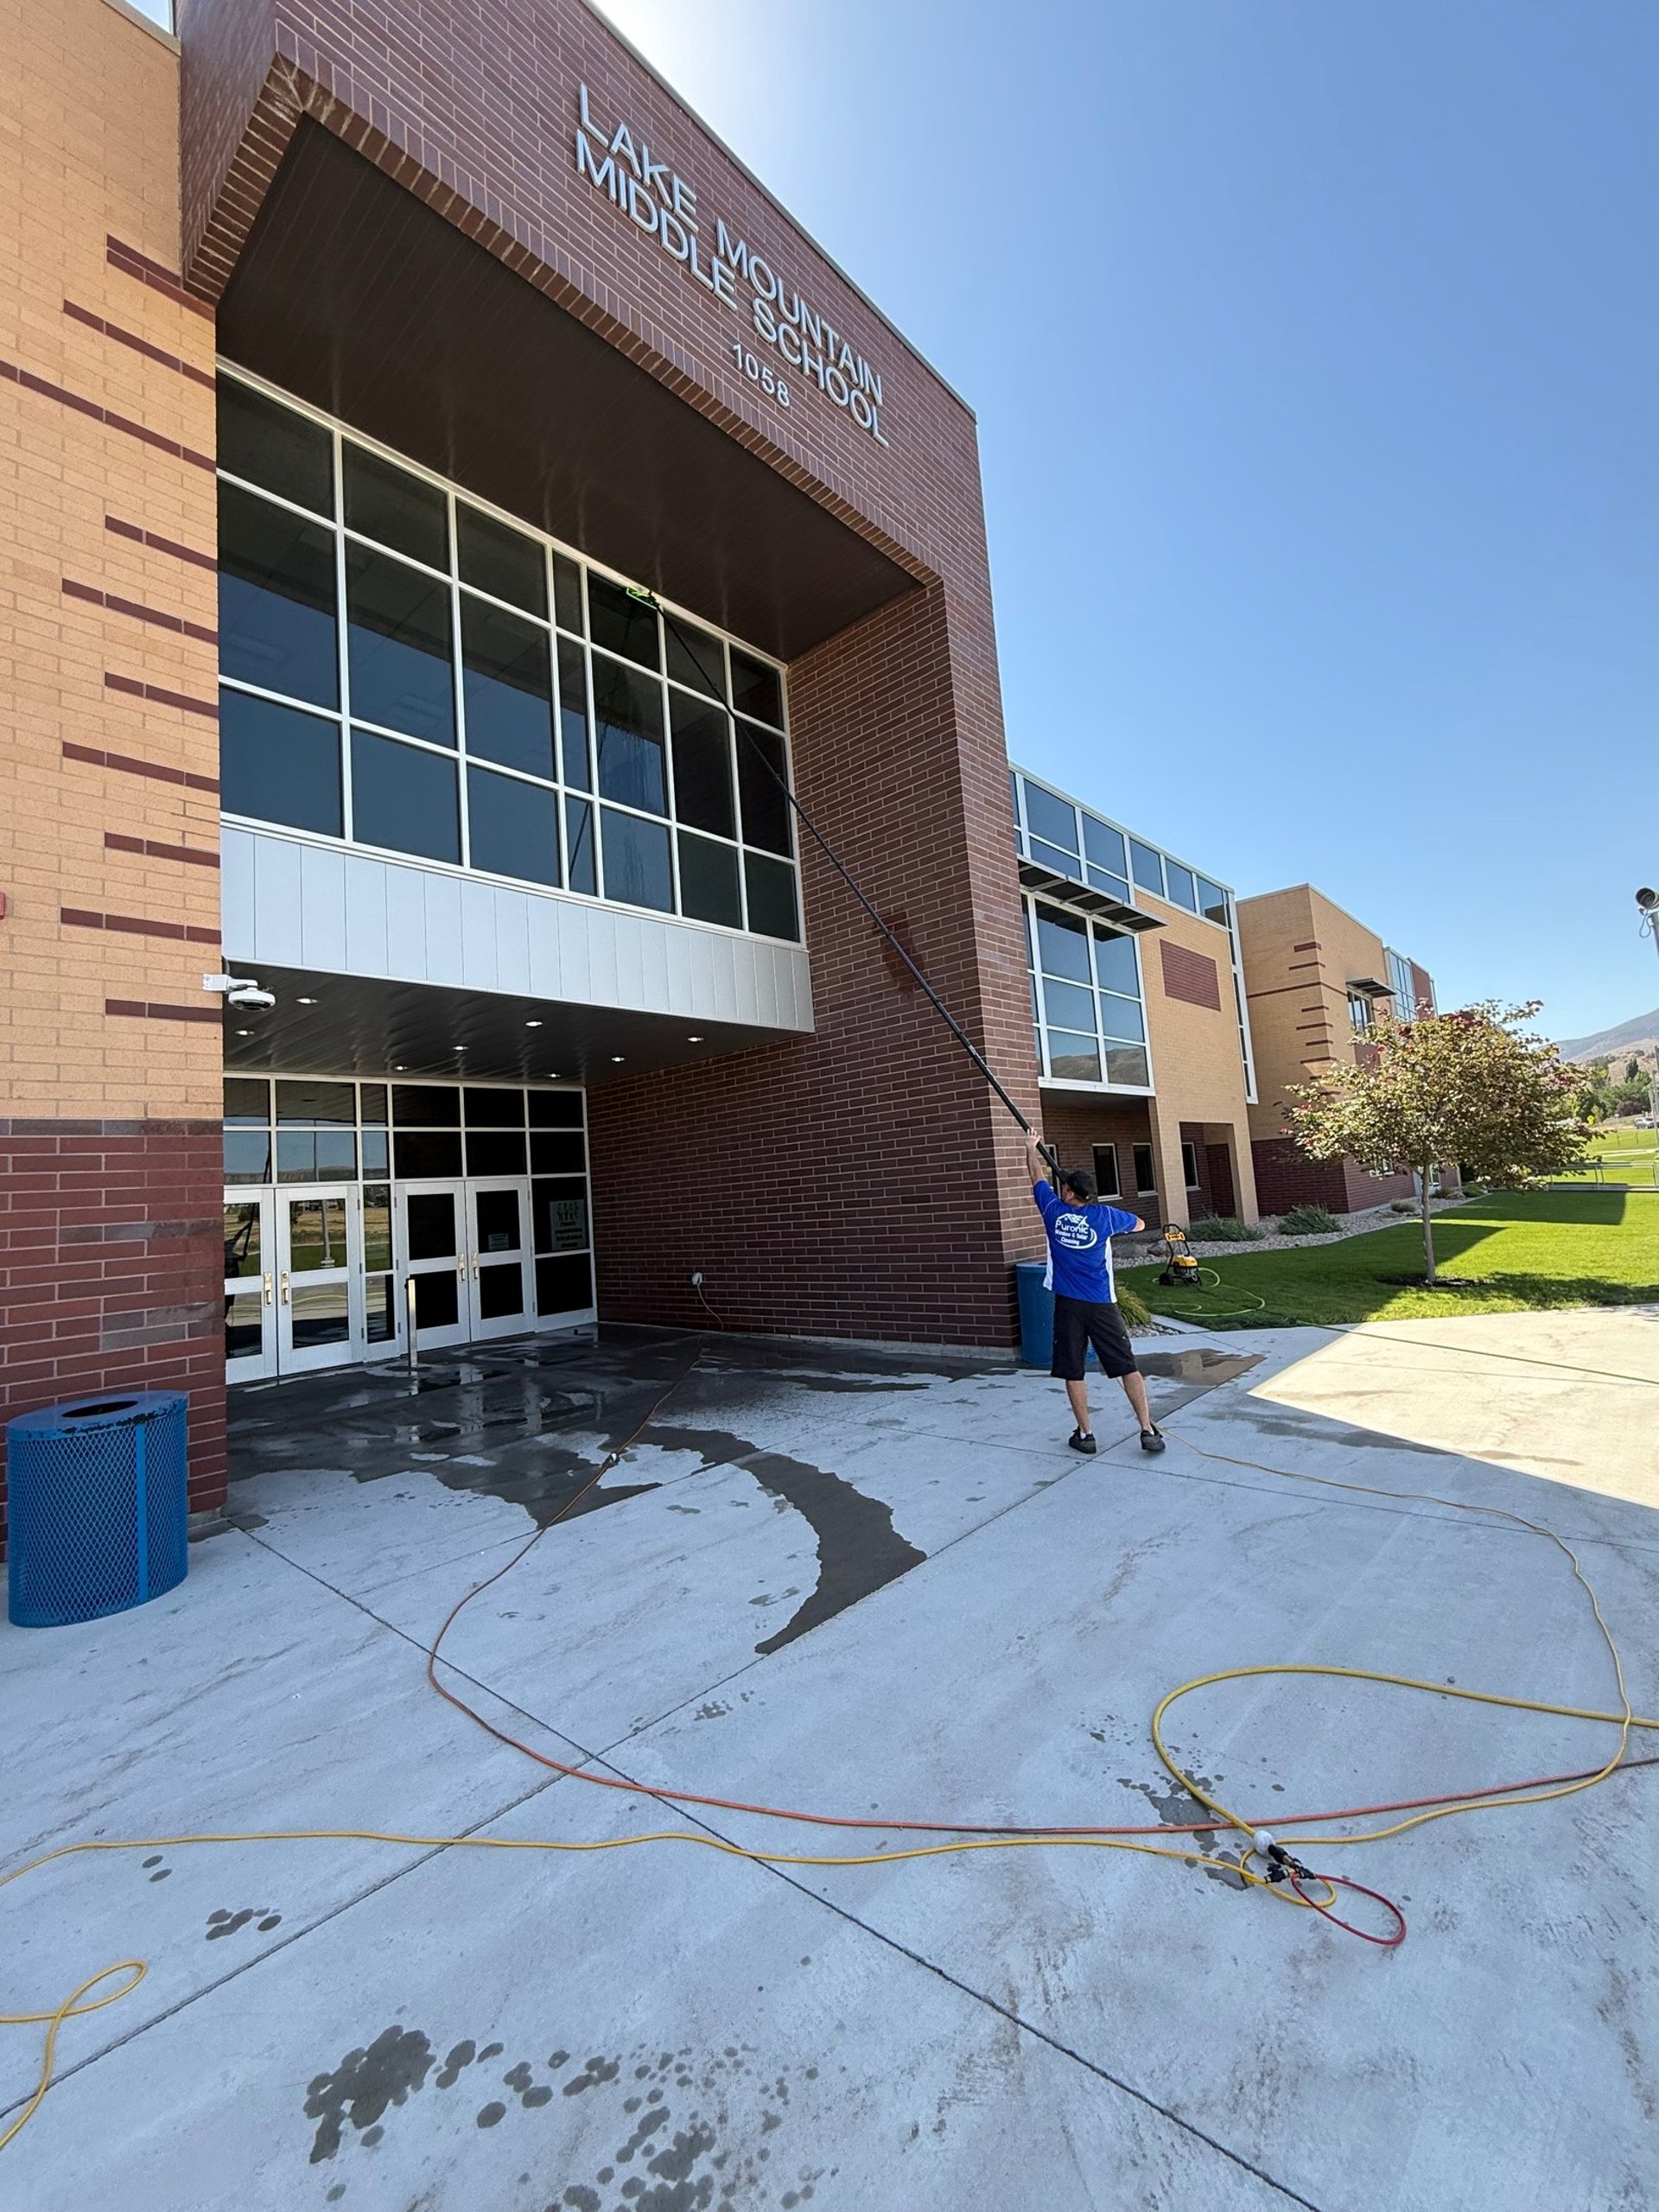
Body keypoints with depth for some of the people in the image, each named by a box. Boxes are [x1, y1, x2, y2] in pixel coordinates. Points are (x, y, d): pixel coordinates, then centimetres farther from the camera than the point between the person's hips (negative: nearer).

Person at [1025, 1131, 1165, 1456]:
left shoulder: (1053, 1211, -2)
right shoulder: (1105, 1216, -2)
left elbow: (1038, 1178, 17)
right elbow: (1139, 1224, 18)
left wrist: (1031, 1149, 33)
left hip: (1068, 1306, 0)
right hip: (1101, 1305, 0)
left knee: (1072, 1372, 8)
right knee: (1128, 1367, 5)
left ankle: (1085, 1434, 12)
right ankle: (1148, 1430, 6)